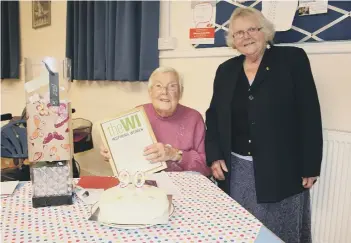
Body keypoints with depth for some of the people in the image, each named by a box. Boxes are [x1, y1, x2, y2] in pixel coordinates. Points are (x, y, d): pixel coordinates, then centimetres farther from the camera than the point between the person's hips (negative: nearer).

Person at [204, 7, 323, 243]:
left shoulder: (293, 59, -4)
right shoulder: (226, 70, 7)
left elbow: (310, 114, -7)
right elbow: (214, 115, 10)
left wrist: (310, 166, -10)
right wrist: (214, 156, -1)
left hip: (281, 169, -3)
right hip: (236, 169, 4)